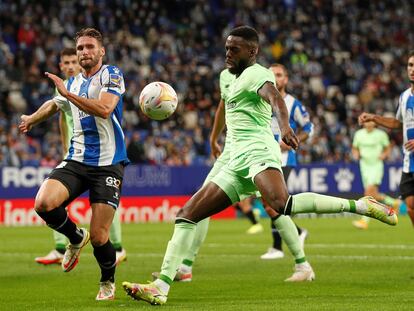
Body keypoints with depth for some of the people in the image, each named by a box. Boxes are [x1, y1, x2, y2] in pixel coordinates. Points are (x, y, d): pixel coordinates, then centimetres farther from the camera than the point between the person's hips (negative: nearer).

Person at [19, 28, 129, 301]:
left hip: (108, 163, -5)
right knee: (43, 203, -23)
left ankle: (108, 282, 22)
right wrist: (32, 119, 46)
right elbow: (53, 105, 40)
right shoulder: (73, 83, 17)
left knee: (99, 237, -9)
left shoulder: (111, 74, -3)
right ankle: (76, 237, 8)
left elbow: (104, 109, -22)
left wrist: (68, 93, -21)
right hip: (77, 161, 5)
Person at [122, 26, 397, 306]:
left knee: (282, 205, -37)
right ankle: (161, 288, -2)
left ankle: (359, 205, -30)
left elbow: (274, 97, -23)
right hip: (236, 164, 10)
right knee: (187, 214, 2)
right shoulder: (237, 79, 26)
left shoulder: (255, 73, -2)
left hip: (257, 151, -10)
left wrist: (285, 126, -43)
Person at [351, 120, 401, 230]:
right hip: (364, 166, 5)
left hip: (376, 165, -5)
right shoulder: (359, 134, 5)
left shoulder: (381, 134, -4)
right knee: (374, 195, 7)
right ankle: (393, 202, 32)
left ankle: (365, 221, -22)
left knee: (369, 191, -20)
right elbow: (355, 148, 17)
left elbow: (388, 148, 8)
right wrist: (356, 154, -5)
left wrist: (384, 155, -12)